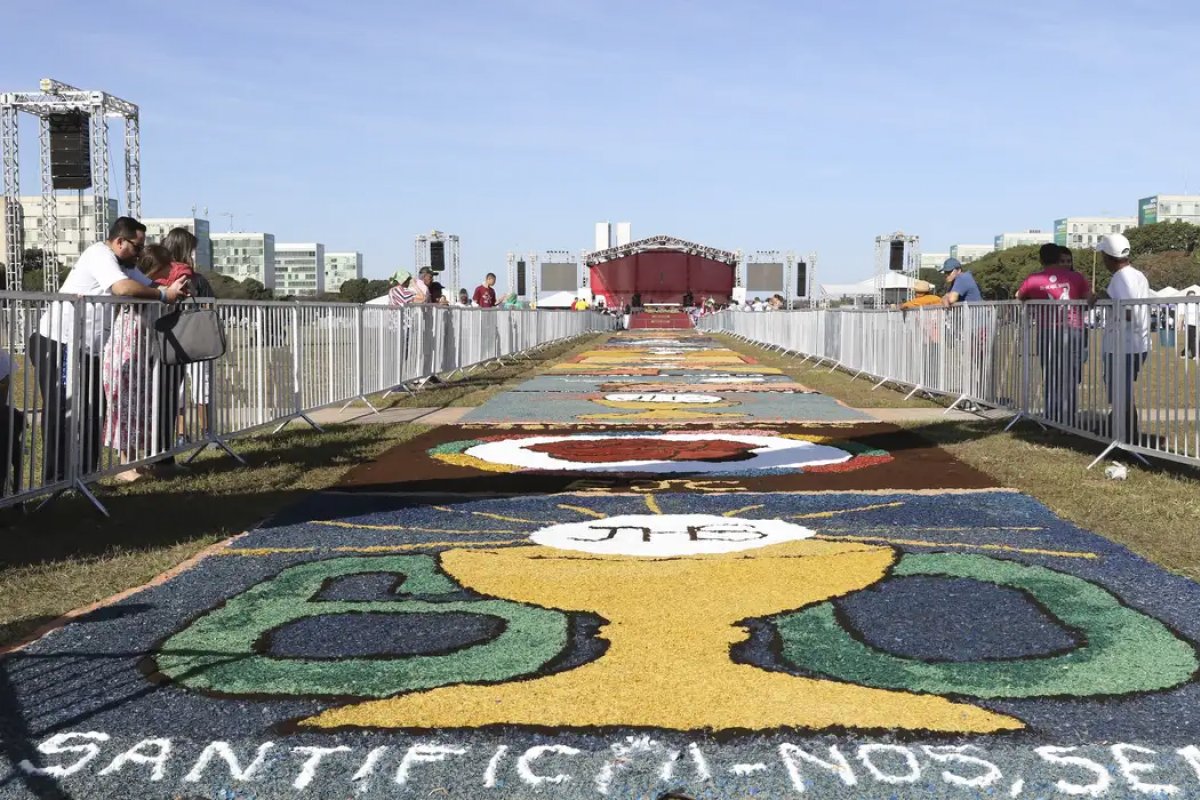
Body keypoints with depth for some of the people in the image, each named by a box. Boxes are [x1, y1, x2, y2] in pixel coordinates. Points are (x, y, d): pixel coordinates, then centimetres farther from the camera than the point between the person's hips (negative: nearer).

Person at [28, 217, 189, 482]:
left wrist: (174, 288, -13)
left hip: (86, 349, 10)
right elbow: (124, 288, -31)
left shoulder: (124, 265, 17)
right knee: (62, 412, -7)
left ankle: (84, 475, 17)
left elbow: (149, 285, 10)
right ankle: (56, 479, -4)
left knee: (92, 412, 10)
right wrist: (165, 296, -19)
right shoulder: (100, 254, -15)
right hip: (58, 343, -10)